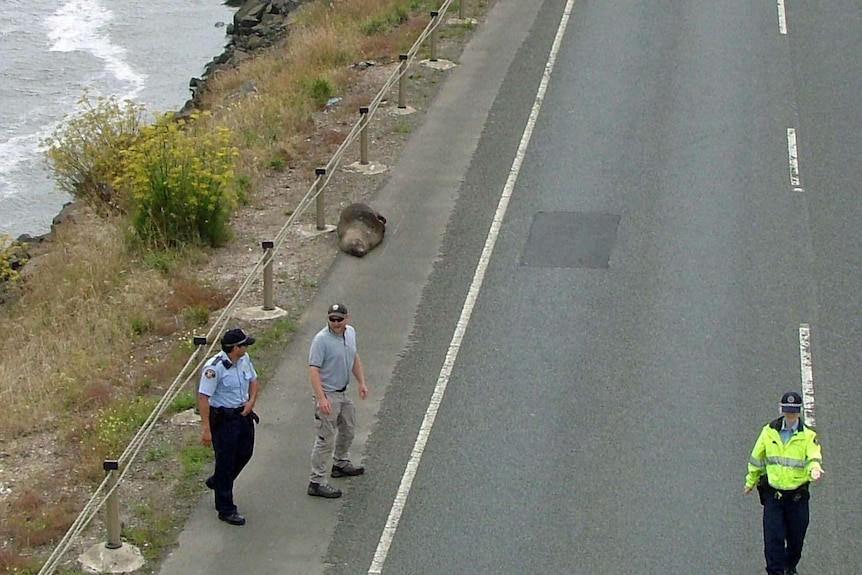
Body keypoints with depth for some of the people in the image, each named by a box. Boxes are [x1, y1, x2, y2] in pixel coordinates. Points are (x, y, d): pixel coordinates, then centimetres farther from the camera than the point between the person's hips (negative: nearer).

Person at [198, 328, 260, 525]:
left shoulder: (244, 360, -1)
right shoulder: (214, 367, -25)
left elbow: (253, 380, 17)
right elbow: (203, 397, -24)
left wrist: (251, 401, -1)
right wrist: (206, 428, -26)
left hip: (243, 415, 8)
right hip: (223, 418, -8)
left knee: (244, 453, 21)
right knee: (226, 462, 1)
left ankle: (216, 482, 47)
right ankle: (226, 509, 12)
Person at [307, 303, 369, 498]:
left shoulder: (351, 332, 2)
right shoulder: (322, 340, -23)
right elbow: (313, 370, -26)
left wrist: (361, 382, 17)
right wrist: (321, 398, -33)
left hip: (343, 392, 9)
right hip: (328, 394, -9)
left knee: (348, 429, 25)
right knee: (326, 439, -6)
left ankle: (341, 464, 47)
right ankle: (316, 482, -1)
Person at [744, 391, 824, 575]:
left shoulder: (808, 435, -4)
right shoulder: (769, 431, 1)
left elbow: (813, 458, -16)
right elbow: (756, 458, 12)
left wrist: (814, 469, -39)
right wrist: (751, 481, 20)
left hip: (797, 495, 0)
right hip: (772, 493, 0)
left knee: (796, 537, 10)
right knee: (773, 537, -8)